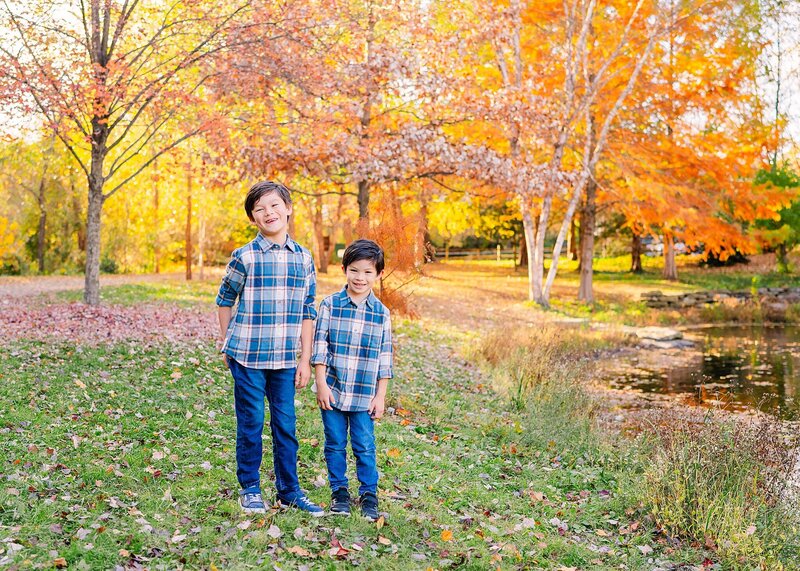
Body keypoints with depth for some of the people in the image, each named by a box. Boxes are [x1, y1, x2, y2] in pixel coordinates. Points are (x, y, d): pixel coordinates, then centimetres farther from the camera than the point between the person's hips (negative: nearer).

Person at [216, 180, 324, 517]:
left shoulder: (303, 259, 4)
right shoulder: (245, 256, -5)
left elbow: (308, 312, 7)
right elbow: (225, 300, 8)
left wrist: (305, 360, 5)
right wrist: (227, 344, 9)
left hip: (285, 359, 3)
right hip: (248, 356, -2)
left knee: (285, 425, 8)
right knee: (251, 423, 5)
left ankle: (289, 492, 21)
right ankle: (249, 489, 21)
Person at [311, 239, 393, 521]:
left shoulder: (381, 313, 2)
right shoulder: (330, 304, -2)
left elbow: (385, 356, 4)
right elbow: (320, 345, -3)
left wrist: (380, 395, 2)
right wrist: (321, 384, -7)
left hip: (364, 395, 0)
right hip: (333, 390, 0)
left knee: (365, 447, 5)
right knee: (335, 444, 9)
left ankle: (369, 495, 18)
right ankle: (339, 492, 24)